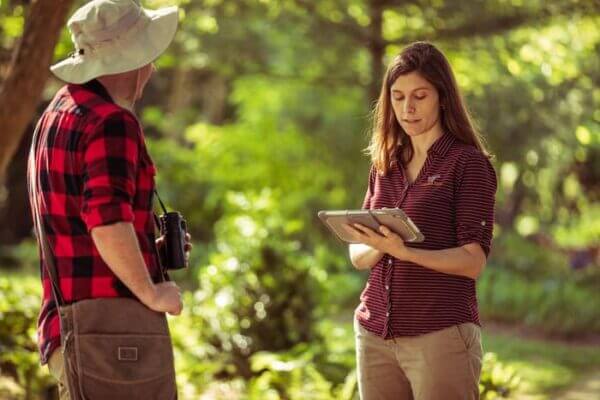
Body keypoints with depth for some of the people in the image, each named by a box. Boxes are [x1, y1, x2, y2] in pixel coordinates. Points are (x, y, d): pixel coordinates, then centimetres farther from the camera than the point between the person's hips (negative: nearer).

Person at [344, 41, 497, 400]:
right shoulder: (385, 165, 14)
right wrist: (378, 247, -11)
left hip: (441, 335, -5)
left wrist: (405, 252, -25)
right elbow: (359, 256, 12)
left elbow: (473, 260, -11)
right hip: (375, 334, 5)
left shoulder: (468, 163, -3)